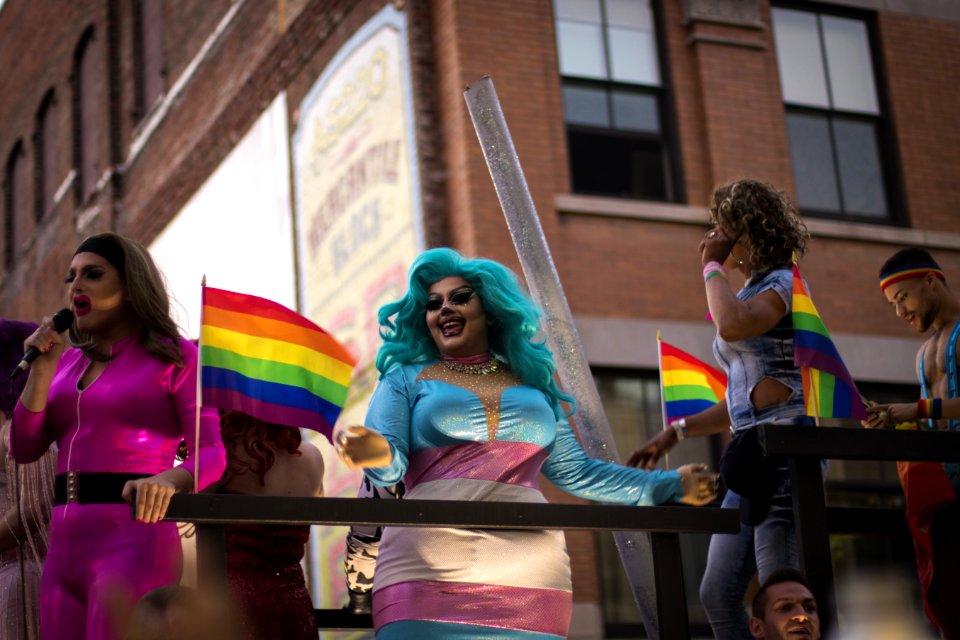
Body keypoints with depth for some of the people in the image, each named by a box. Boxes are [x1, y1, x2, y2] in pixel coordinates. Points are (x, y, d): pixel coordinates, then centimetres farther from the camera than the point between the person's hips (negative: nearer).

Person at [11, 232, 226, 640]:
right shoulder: (68, 362, 18)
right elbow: (24, 450, 12)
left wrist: (167, 480, -31)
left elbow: (212, 452, -10)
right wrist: (41, 369, 2)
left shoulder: (174, 357, 0)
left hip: (133, 535, -6)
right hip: (63, 544, 6)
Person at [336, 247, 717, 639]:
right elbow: (390, 460, -3)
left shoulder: (532, 384, 20)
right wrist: (377, 454, -28)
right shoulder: (405, 379, 11)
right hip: (427, 574, -3)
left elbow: (575, 471, 23)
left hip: (528, 575, 3)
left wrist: (670, 485, 20)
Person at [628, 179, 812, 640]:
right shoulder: (752, 293, 22)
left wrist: (712, 266, -11)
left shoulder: (782, 283, -4)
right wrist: (675, 433, 19)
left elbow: (732, 326, -28)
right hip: (753, 456, 10)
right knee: (718, 593, 4)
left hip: (783, 450, -10)